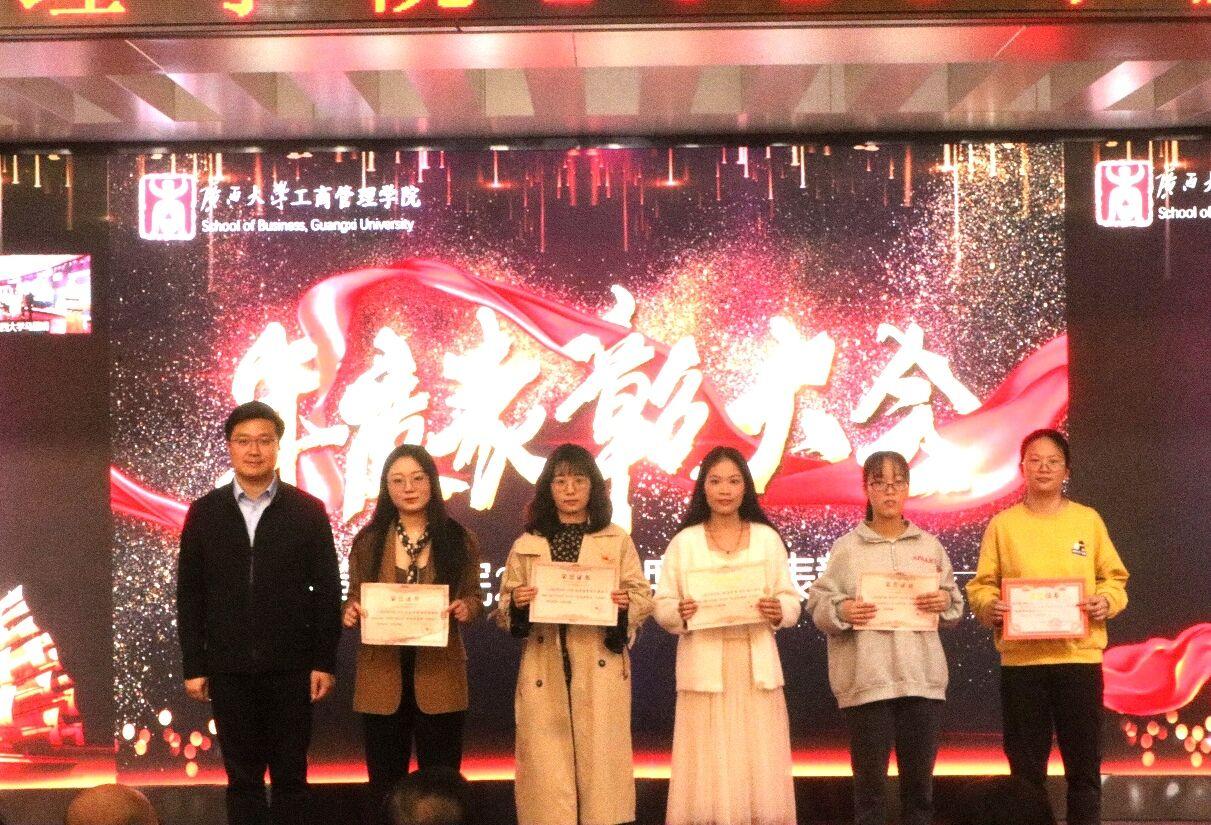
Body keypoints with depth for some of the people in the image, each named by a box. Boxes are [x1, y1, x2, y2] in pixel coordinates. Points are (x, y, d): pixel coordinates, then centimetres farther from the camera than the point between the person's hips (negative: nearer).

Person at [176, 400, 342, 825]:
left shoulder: (308, 510, 1)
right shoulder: (204, 512, 5)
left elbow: (327, 591, 0)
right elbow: (190, 595, 5)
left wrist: (325, 662, -4)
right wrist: (193, 666, 1)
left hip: (290, 667, -1)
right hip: (229, 669, 1)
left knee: (290, 776, 5)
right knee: (242, 777, 8)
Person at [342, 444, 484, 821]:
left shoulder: (459, 540, 2)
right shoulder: (368, 540, 4)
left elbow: (474, 599, 5)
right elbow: (354, 600, 7)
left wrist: (466, 608, -18)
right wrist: (350, 612, -16)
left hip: (439, 677, -1)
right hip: (382, 679, 1)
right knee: (384, 785, 8)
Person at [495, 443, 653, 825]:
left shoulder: (617, 540, 8)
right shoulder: (526, 546, 10)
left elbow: (644, 596, 6)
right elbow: (503, 610, 10)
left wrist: (625, 604, -15)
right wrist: (517, 603, -11)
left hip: (600, 671, -1)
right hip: (544, 672, 1)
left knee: (599, 761, -1)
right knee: (547, 767, -1)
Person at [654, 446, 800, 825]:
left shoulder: (768, 538, 9)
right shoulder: (684, 542, 5)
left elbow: (792, 600, 8)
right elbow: (661, 606, 3)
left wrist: (779, 612, -13)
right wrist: (680, 613, -18)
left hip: (756, 667, 1)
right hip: (705, 668, -1)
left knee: (760, 770, -1)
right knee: (708, 776, -3)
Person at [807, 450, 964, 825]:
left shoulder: (929, 545, 12)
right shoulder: (846, 547, 3)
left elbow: (956, 601, 14)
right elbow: (817, 603, 1)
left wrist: (944, 601, -7)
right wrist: (841, 611, -18)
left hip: (922, 678, 3)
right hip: (866, 679, -3)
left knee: (920, 778, 9)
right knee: (870, 780, 0)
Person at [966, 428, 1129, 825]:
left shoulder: (1088, 520, 9)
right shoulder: (1002, 524, 5)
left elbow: (1114, 578, 10)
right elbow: (981, 585, 4)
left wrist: (1106, 601, -10)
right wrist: (989, 606, -16)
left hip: (1080, 657, 1)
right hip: (1021, 660, -1)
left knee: (1084, 766, 3)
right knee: (1026, 767, 5)